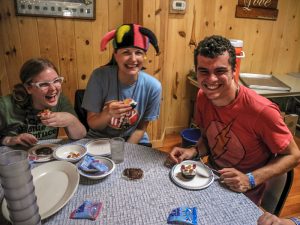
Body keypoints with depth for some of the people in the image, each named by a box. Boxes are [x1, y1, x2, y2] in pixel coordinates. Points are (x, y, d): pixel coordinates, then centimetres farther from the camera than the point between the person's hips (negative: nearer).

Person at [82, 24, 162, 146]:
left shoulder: (153, 86, -16)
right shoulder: (99, 76, -17)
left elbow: (141, 128, -4)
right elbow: (92, 124, -12)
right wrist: (107, 114, -30)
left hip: (134, 143, 0)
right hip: (99, 140, 0)